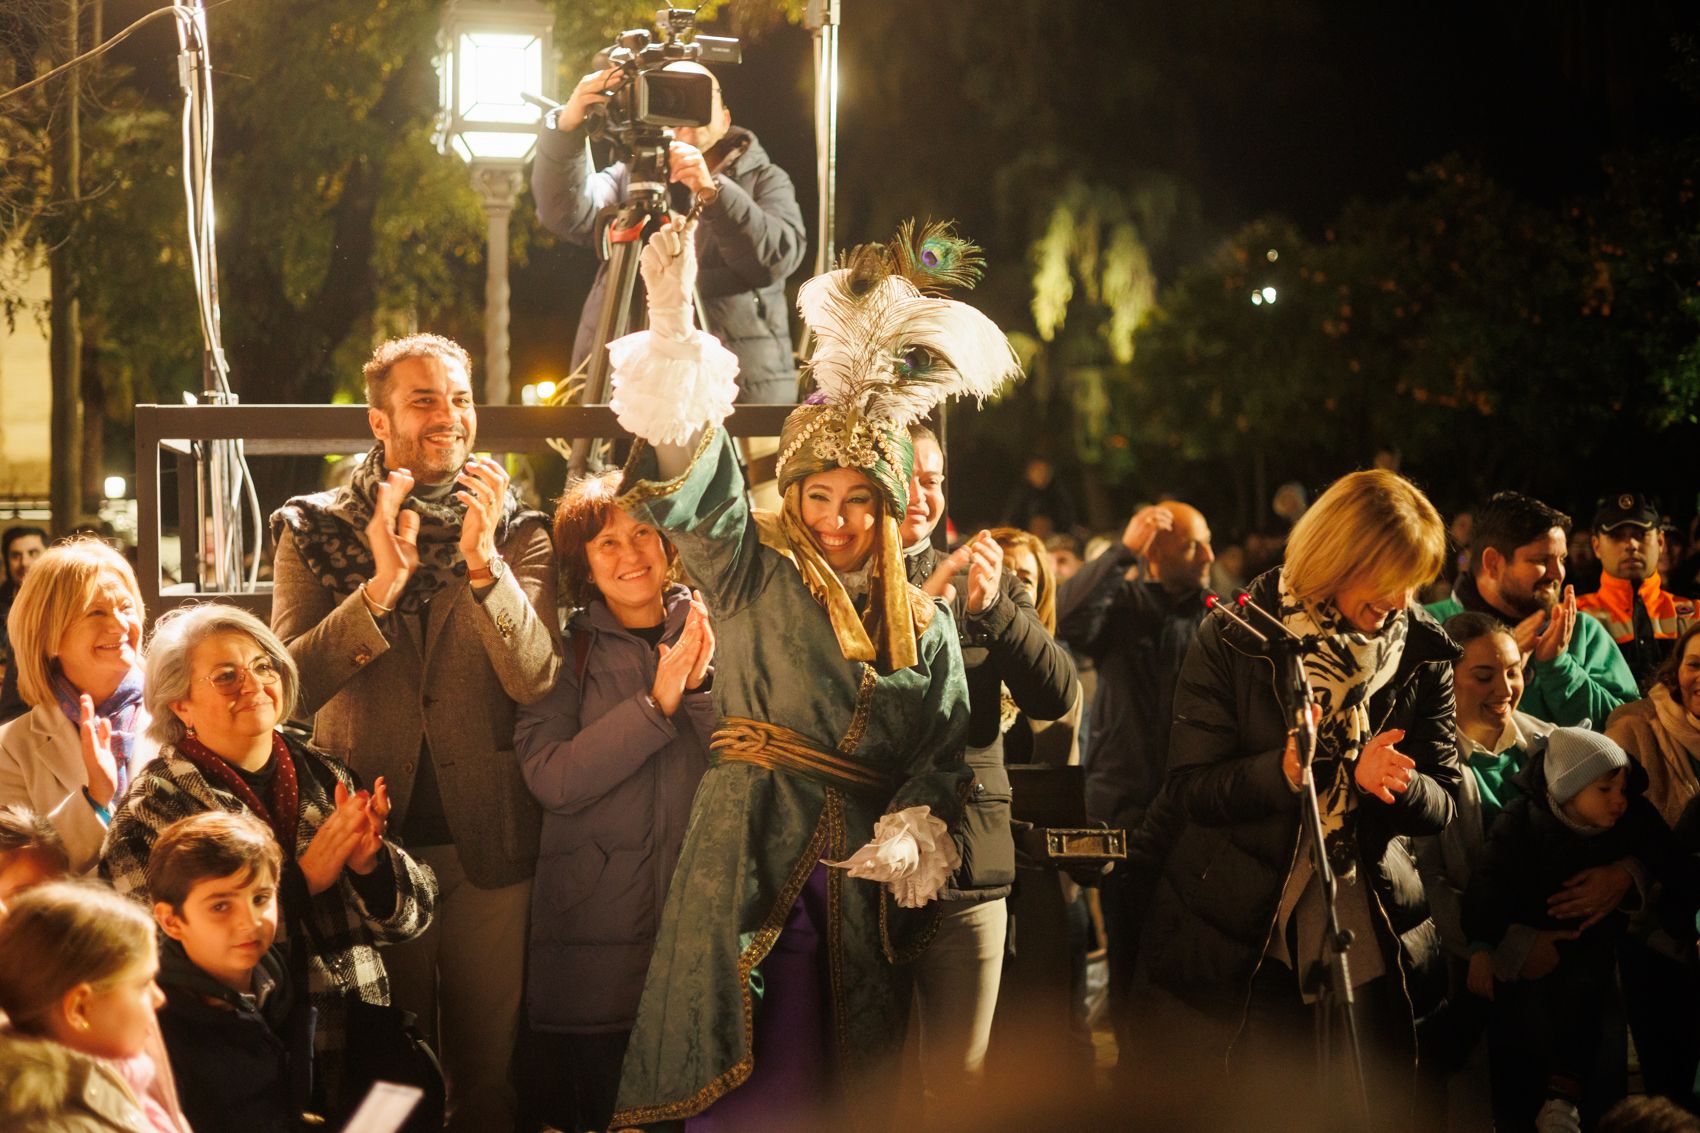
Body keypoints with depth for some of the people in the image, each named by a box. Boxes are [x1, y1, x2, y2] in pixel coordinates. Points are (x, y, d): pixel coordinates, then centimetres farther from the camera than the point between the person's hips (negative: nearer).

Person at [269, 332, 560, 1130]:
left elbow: (536, 681, -11)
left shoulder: (518, 532, 2)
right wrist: (380, 587, -23)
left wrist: (485, 563, -25)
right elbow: (292, 685, -10)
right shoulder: (315, 532, 1)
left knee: (490, 1062, 8)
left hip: (486, 835, 0)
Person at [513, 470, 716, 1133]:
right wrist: (655, 705, -16)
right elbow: (552, 779, -11)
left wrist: (703, 685, -15)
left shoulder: (710, 633, 9)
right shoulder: (567, 650, 4)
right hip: (596, 929, -1)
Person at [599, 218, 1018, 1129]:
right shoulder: (754, 579, 4)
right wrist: (673, 323, -24)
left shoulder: (924, 624, 14)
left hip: (866, 888, 3)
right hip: (755, 867, -3)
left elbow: (945, 753, 11)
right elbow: (699, 497, -12)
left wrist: (912, 832, -11)